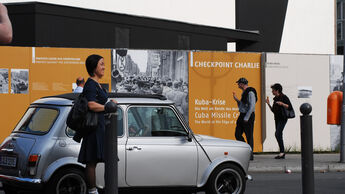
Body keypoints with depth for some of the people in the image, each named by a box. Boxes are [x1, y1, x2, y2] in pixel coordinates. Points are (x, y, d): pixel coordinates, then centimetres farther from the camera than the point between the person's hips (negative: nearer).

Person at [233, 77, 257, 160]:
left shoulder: (250, 93, -14)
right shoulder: (244, 93, 16)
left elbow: (252, 106, -21)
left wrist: (246, 118, -21)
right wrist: (236, 99, 12)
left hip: (248, 116, -10)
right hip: (242, 116, 10)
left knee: (249, 136, -4)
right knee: (237, 134, 4)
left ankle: (250, 155, 2)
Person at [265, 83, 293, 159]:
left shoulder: (284, 97, -7)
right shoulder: (275, 99, 16)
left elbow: (290, 107, -12)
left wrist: (282, 104, -23)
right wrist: (268, 104, 9)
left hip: (282, 118, -9)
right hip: (277, 119, 9)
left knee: (278, 134, -19)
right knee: (279, 136, 5)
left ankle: (282, 151, -17)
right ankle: (282, 154, 7)